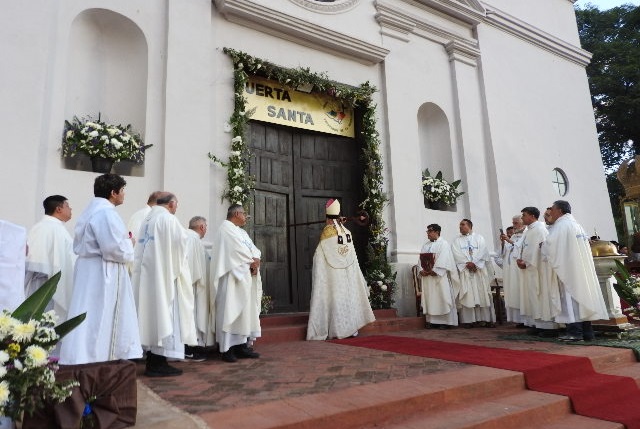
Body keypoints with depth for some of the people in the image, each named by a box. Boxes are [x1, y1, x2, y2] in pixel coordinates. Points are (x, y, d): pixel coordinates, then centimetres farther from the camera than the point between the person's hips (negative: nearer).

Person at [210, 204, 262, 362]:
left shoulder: (241, 232, 21)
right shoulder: (226, 229, -7)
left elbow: (253, 249, 12)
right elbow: (238, 250, -15)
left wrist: (256, 259, -8)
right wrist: (252, 262, -5)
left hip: (246, 277, 9)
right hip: (233, 278, -9)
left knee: (245, 311, 7)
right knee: (230, 312, -8)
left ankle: (242, 345, 11)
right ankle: (227, 349, -4)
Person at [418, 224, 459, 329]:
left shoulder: (443, 244, -1)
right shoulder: (426, 245, 18)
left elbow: (443, 261, -13)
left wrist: (434, 271, -19)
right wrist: (422, 270, -5)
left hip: (439, 276, -6)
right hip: (427, 277, 6)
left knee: (442, 298, -4)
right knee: (430, 299, 4)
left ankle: (445, 321, 0)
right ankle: (433, 321, 8)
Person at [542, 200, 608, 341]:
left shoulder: (560, 225, -11)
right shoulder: (577, 225, 16)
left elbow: (549, 245, -18)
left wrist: (542, 246, 4)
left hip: (568, 268, -8)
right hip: (582, 267, 8)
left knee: (571, 297, -6)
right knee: (583, 296, 9)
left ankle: (575, 332, -6)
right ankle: (587, 332, 13)